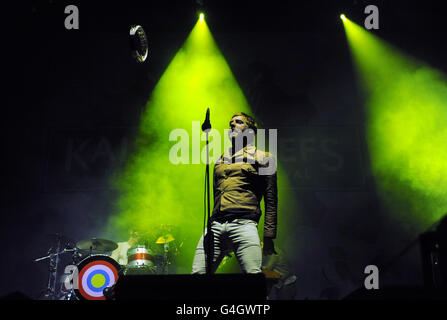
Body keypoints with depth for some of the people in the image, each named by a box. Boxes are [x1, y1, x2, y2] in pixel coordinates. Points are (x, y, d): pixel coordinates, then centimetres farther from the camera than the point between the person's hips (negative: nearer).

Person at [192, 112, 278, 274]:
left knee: (254, 276, -18)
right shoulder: (220, 160, 27)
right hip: (215, 225, 4)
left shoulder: (263, 158, 12)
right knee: (197, 274, -7)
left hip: (243, 224, -4)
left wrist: (268, 237, -4)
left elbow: (271, 199, 5)